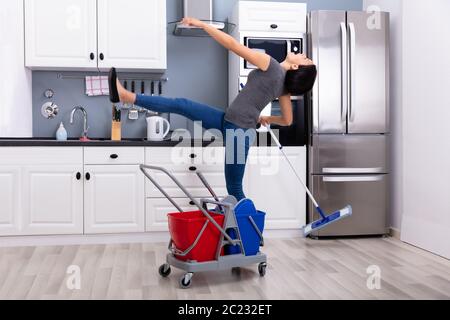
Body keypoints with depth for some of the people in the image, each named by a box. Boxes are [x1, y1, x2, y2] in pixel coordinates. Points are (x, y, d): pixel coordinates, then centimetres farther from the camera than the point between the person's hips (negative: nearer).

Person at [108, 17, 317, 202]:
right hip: (228, 121, 8)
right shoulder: (285, 85, 10)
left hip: (237, 131, -8)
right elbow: (287, 121, 16)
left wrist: (202, 24, -7)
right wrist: (266, 119, 34)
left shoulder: (271, 65, -14)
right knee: (181, 105, -1)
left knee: (234, 189, -2)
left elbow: (232, 44, -16)